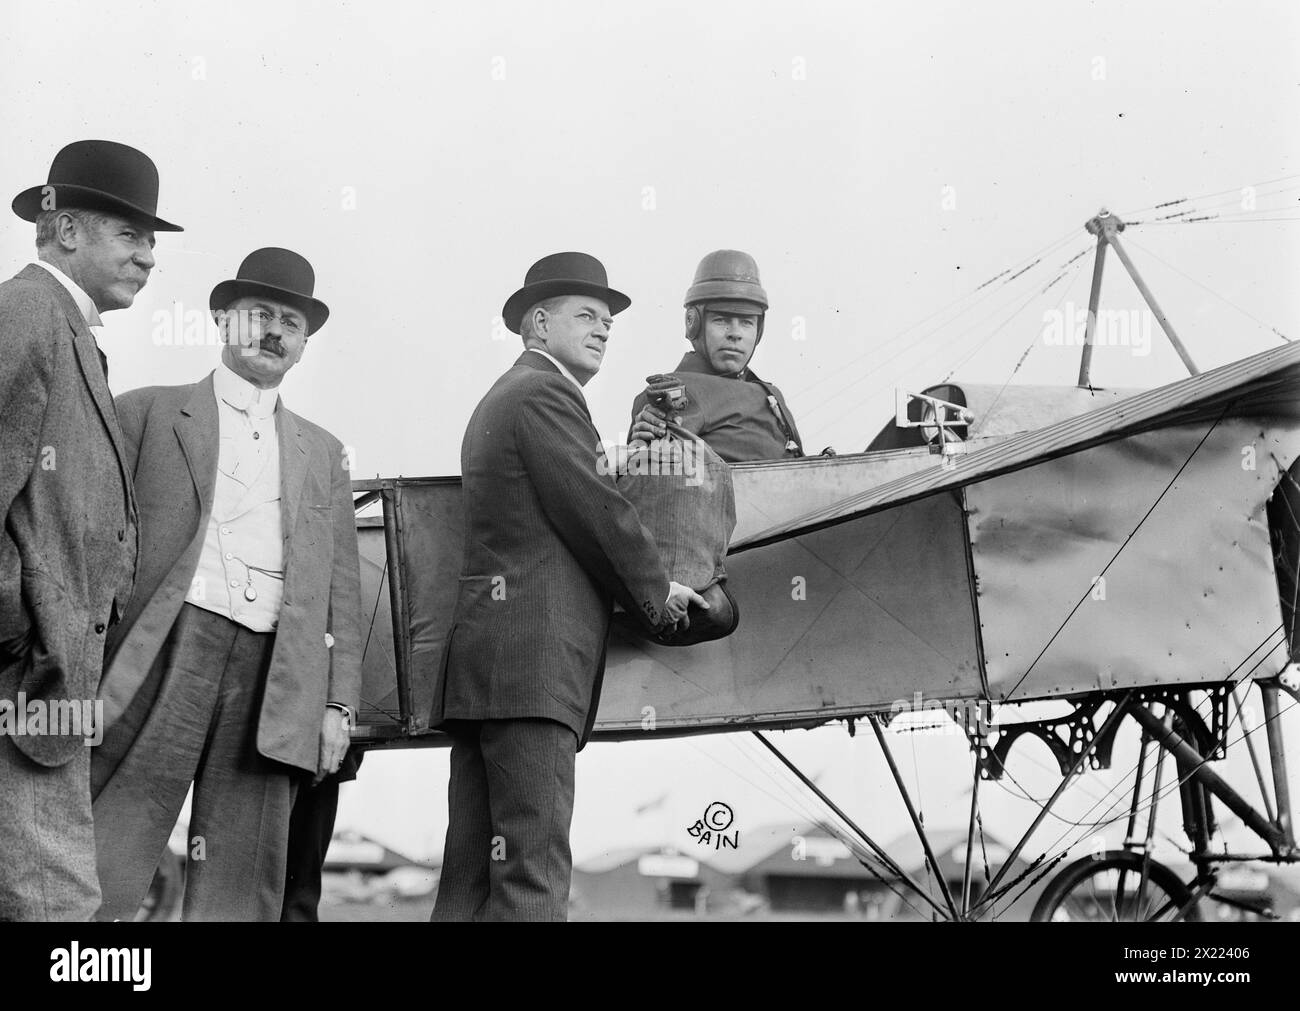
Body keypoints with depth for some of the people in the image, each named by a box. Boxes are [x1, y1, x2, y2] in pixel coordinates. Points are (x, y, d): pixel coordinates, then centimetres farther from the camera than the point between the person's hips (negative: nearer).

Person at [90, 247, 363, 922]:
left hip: (274, 683, 3)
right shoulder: (148, 414, 13)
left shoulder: (323, 454, 23)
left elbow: (340, 590, 19)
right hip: (166, 658, -3)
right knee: (98, 877, -9)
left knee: (242, 889, 1)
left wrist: (339, 702, 9)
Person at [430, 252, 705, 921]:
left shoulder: (499, 401, 28)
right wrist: (659, 594, 7)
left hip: (484, 662, 10)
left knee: (471, 875, 5)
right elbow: (597, 514, -8)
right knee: (534, 871, -15)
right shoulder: (544, 393, -4)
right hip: (534, 657, -10)